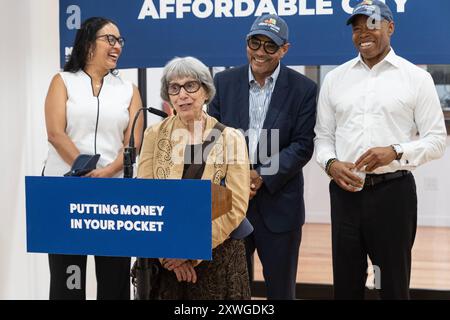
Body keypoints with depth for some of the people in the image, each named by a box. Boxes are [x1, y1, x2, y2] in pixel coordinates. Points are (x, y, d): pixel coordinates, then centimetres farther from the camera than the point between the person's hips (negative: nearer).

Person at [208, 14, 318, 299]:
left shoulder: (303, 89, -2)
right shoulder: (224, 82, 5)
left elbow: (303, 145, -6)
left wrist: (263, 177, -16)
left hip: (278, 203, -1)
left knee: (281, 287, 10)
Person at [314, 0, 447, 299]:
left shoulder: (416, 78, -1)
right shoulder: (335, 78, 9)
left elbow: (436, 139, -2)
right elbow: (323, 136, 12)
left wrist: (395, 152, -18)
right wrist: (331, 164, -9)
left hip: (393, 190, -2)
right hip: (345, 192, 3)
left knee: (394, 281, 10)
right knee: (346, 281, 12)